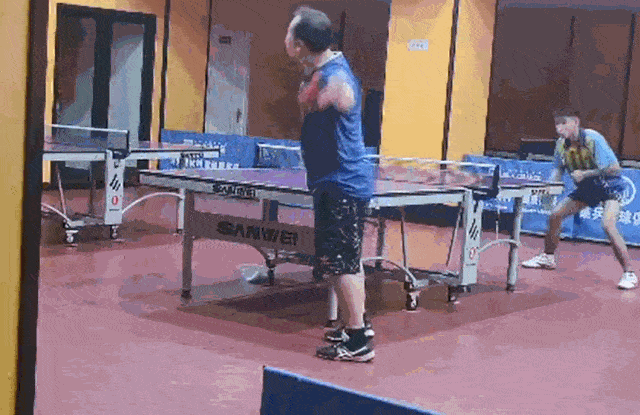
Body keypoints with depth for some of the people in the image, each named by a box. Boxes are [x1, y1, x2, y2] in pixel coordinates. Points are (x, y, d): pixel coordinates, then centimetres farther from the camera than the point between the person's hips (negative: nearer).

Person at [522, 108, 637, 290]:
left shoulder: (593, 139, -28)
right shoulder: (561, 144, -9)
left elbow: (615, 168, -28)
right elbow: (558, 170, 4)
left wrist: (585, 173, -30)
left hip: (609, 186, -7)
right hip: (586, 188, 7)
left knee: (608, 225, -28)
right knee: (555, 215, 4)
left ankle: (629, 274, -20)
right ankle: (548, 257, 28)